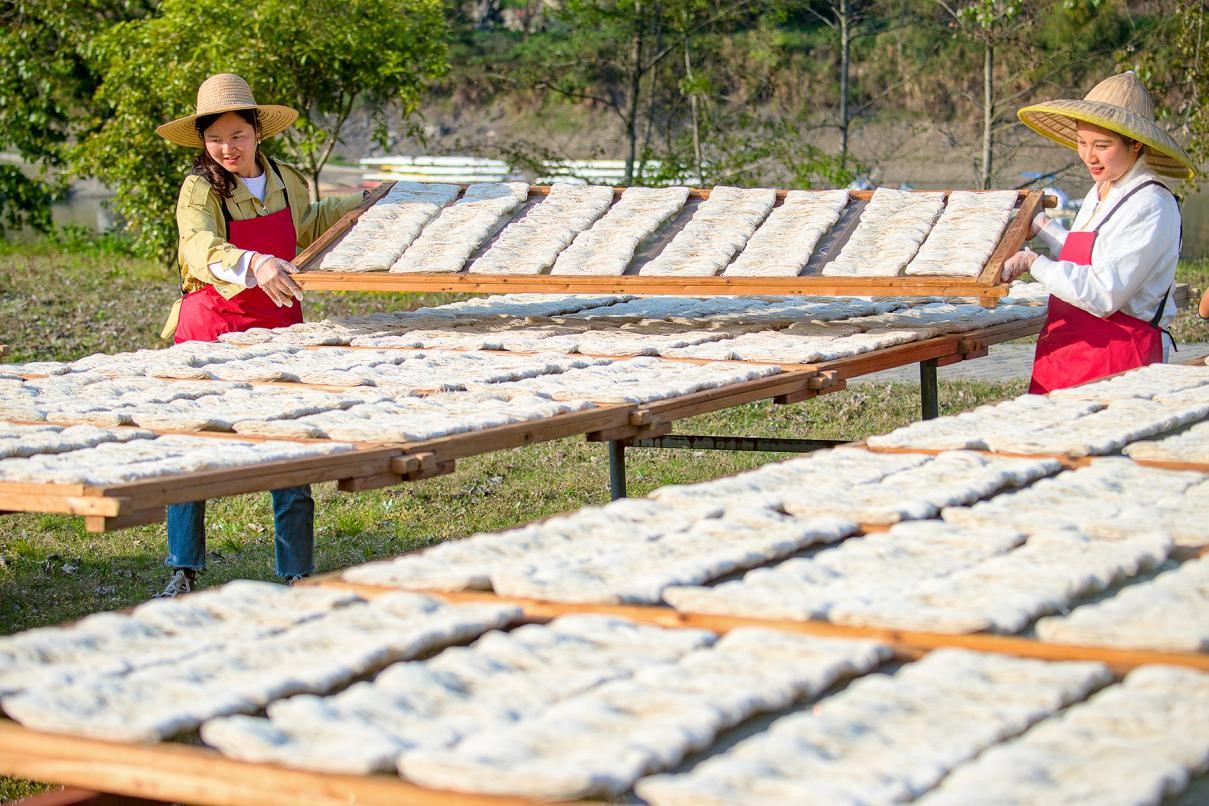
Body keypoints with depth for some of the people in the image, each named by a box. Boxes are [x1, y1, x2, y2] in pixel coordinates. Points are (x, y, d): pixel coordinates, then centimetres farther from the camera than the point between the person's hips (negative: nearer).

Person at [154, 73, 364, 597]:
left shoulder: (285, 181, 4)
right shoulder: (200, 189, -13)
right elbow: (201, 248, -34)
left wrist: (359, 204, 31)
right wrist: (254, 265, -52)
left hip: (278, 328, 4)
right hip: (211, 329, -4)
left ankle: (298, 575, 14)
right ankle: (183, 573, 16)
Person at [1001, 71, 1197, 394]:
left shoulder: (1151, 207, -13)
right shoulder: (1100, 194, 15)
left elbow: (1104, 296, -19)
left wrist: (1033, 263, -15)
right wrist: (1040, 226, 38)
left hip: (1118, 362, -8)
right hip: (1065, 355, 8)